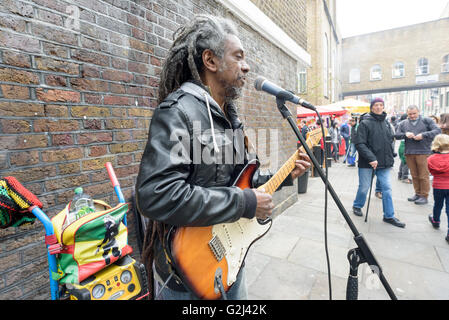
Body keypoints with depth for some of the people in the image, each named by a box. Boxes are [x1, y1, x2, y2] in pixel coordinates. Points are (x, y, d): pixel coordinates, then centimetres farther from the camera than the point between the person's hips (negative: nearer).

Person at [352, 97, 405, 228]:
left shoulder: (386, 123, 12)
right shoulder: (365, 123, -8)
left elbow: (391, 141, 20)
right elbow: (360, 144, -15)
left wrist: (390, 158, 10)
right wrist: (371, 158, -22)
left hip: (384, 163, 5)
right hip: (367, 163, -5)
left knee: (387, 188, 5)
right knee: (364, 187, 6)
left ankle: (389, 216, 15)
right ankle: (357, 206, 31)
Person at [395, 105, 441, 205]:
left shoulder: (426, 121, 5)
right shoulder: (403, 123, 11)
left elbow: (438, 130, -4)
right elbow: (396, 135, 5)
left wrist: (423, 135, -16)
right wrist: (405, 134, -14)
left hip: (423, 152, -3)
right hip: (409, 153, 3)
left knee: (423, 176, -1)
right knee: (414, 175, 10)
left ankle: (424, 196, 8)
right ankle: (417, 194, 21)